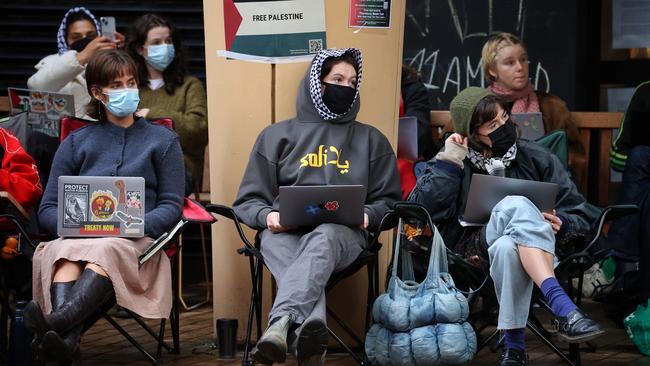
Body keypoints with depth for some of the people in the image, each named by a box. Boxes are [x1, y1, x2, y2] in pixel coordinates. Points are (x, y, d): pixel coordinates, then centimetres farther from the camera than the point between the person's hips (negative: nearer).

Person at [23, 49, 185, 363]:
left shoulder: (162, 140, 20)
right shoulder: (76, 143, 23)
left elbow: (171, 205, 11)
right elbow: (47, 210, 17)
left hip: (135, 242, -1)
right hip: (78, 237, 2)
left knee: (105, 250, -39)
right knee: (63, 253, -37)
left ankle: (56, 322, -65)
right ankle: (66, 338, -63)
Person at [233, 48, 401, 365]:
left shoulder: (371, 139, 23)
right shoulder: (277, 135, 20)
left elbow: (389, 200, 20)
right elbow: (248, 200, 17)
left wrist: (367, 215, -4)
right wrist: (268, 215, -7)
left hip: (342, 233, 0)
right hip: (285, 232, 1)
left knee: (323, 238, -41)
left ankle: (281, 323, -62)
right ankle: (309, 333, -64)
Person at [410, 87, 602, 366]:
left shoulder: (535, 158, 9)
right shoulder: (457, 163, 9)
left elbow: (580, 217, 11)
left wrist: (560, 225, -12)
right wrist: (449, 162, -7)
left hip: (532, 250, 1)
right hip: (477, 248, -1)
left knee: (507, 248, -39)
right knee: (517, 205, -35)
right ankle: (563, 308, -46)